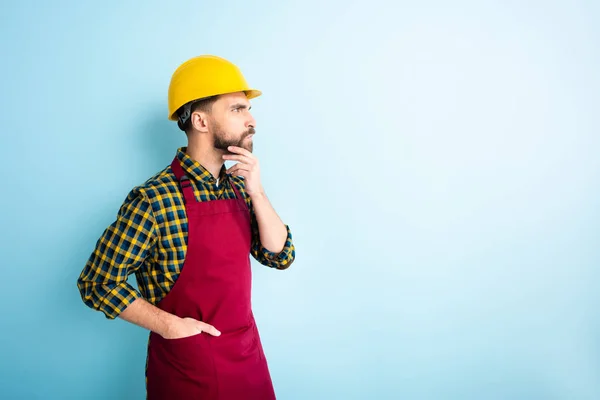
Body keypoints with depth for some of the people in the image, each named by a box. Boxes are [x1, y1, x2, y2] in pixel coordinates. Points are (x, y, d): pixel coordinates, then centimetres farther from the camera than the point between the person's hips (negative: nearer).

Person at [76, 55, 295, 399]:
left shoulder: (239, 187, 1)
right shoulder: (154, 199, -19)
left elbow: (282, 256, -3)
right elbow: (98, 283, -14)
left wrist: (256, 192, -14)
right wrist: (170, 326, -17)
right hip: (188, 363, -6)